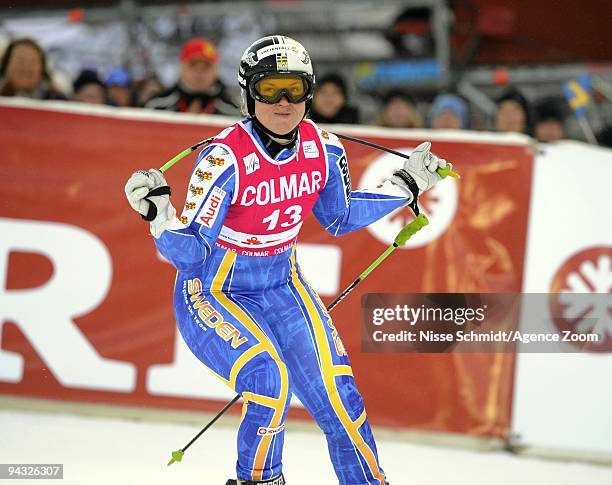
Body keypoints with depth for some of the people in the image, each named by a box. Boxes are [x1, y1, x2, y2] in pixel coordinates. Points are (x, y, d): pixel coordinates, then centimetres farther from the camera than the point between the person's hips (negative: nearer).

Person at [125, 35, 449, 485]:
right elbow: (189, 251, -24)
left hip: (282, 287, 5)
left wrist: (408, 184, 10)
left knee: (338, 397, -5)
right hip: (213, 293, -5)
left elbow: (340, 218, 10)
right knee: (269, 380, -28)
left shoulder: (323, 150, -9)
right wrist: (159, 213, -42)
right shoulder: (225, 159, -26)